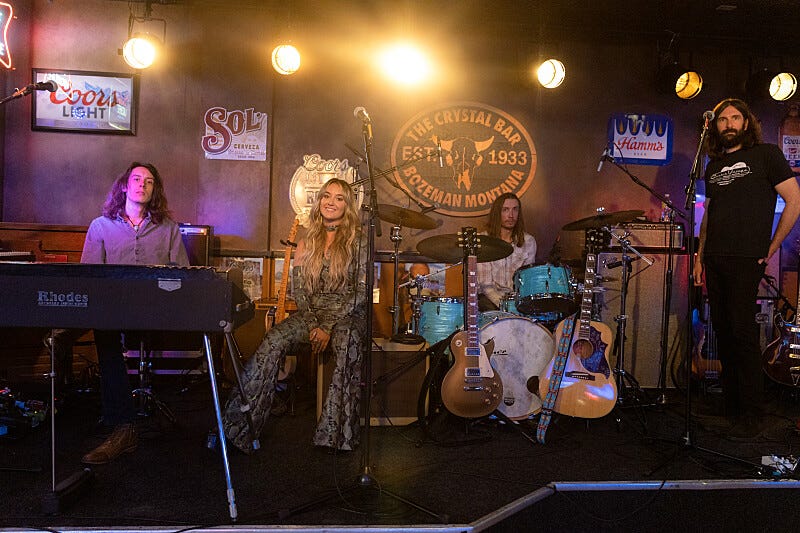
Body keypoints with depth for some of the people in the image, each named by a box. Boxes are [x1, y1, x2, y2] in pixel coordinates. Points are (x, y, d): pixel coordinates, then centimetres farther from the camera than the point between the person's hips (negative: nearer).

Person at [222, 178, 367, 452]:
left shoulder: (358, 241, 2)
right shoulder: (307, 242, 14)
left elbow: (362, 291, -6)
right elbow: (298, 289, 8)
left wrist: (329, 327, -16)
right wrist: (313, 325, -10)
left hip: (348, 314, -3)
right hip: (311, 312, 3)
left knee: (347, 344, -38)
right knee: (273, 341, -25)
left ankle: (338, 435, -34)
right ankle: (237, 425, -26)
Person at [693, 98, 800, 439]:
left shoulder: (766, 154, 1)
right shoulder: (714, 165, 18)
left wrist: (772, 247, -5)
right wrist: (699, 255, 13)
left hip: (746, 258, -6)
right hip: (714, 259, 6)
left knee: (742, 331, -9)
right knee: (722, 331, 8)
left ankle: (752, 415, 0)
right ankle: (730, 405, 18)